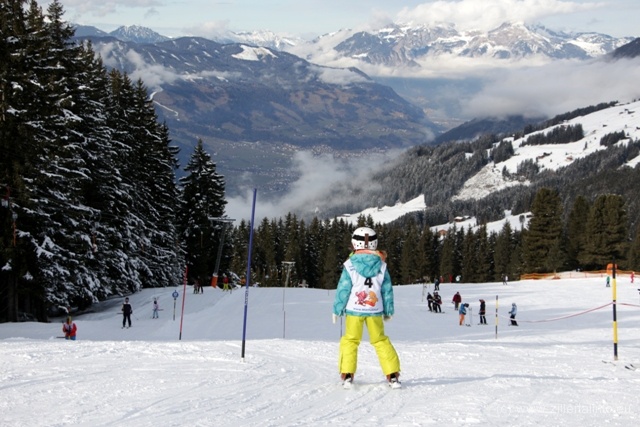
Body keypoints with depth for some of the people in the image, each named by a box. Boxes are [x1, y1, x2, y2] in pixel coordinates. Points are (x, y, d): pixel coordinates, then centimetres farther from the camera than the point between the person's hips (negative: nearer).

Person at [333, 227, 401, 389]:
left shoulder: (349, 265, -7)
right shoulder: (381, 265, 0)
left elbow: (343, 289, -5)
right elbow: (387, 290, 5)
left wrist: (337, 309, 4)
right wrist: (388, 311, 15)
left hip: (354, 310, -2)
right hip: (375, 310, 2)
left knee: (350, 340, 10)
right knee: (380, 341, 12)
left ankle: (347, 375, 2)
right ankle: (393, 375, 8)